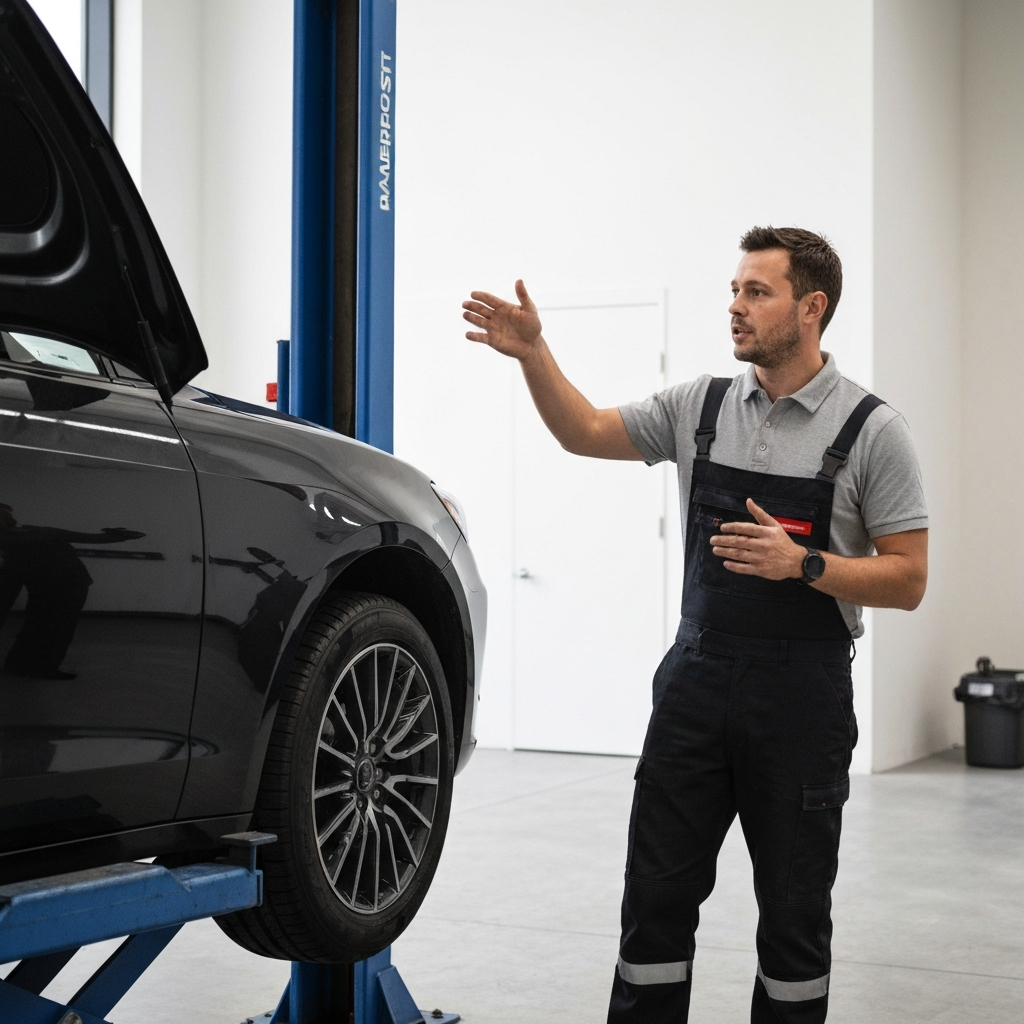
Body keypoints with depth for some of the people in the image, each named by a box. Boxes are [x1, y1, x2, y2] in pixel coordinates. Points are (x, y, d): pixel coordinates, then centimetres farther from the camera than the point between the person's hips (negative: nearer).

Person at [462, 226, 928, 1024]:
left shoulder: (871, 431, -6)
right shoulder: (702, 406, 6)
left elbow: (907, 580, -7)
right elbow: (586, 433, 12)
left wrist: (802, 564, -21)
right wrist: (533, 353, -2)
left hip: (802, 696, -4)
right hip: (697, 682, 4)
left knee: (795, 912, 8)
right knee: (657, 898, 7)